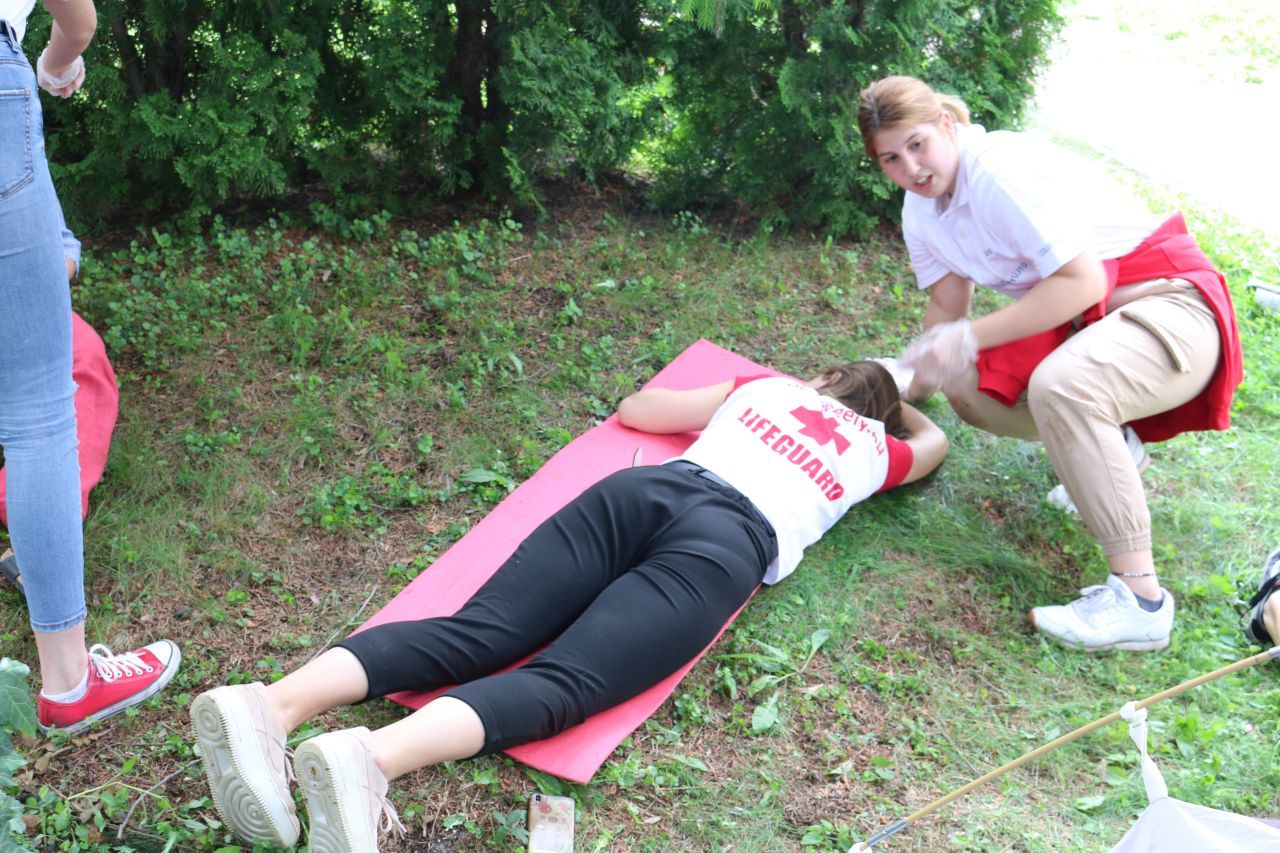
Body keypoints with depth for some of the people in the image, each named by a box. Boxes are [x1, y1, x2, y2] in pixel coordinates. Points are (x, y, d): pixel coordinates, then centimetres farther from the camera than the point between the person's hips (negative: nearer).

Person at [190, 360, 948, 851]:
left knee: (479, 632, -13)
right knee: (564, 680, -22)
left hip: (649, 487, 4)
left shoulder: (767, 387, 36)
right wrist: (897, 398, 74)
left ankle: (271, 707, -36)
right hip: (729, 541, -3)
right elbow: (934, 444, 57)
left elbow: (635, 409, 45)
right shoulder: (874, 448, 32)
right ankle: (375, 756, -49)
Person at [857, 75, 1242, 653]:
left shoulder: (1000, 172, -23)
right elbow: (947, 305, 13)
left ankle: (1140, 599, -31)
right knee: (966, 387, -3)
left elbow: (1083, 282, -28)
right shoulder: (922, 210, 5)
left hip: (1170, 302, -9)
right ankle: (1110, 446, 18)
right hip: (1080, 320, 9)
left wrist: (970, 337, -27)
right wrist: (914, 383, 4)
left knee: (1058, 385, -37)